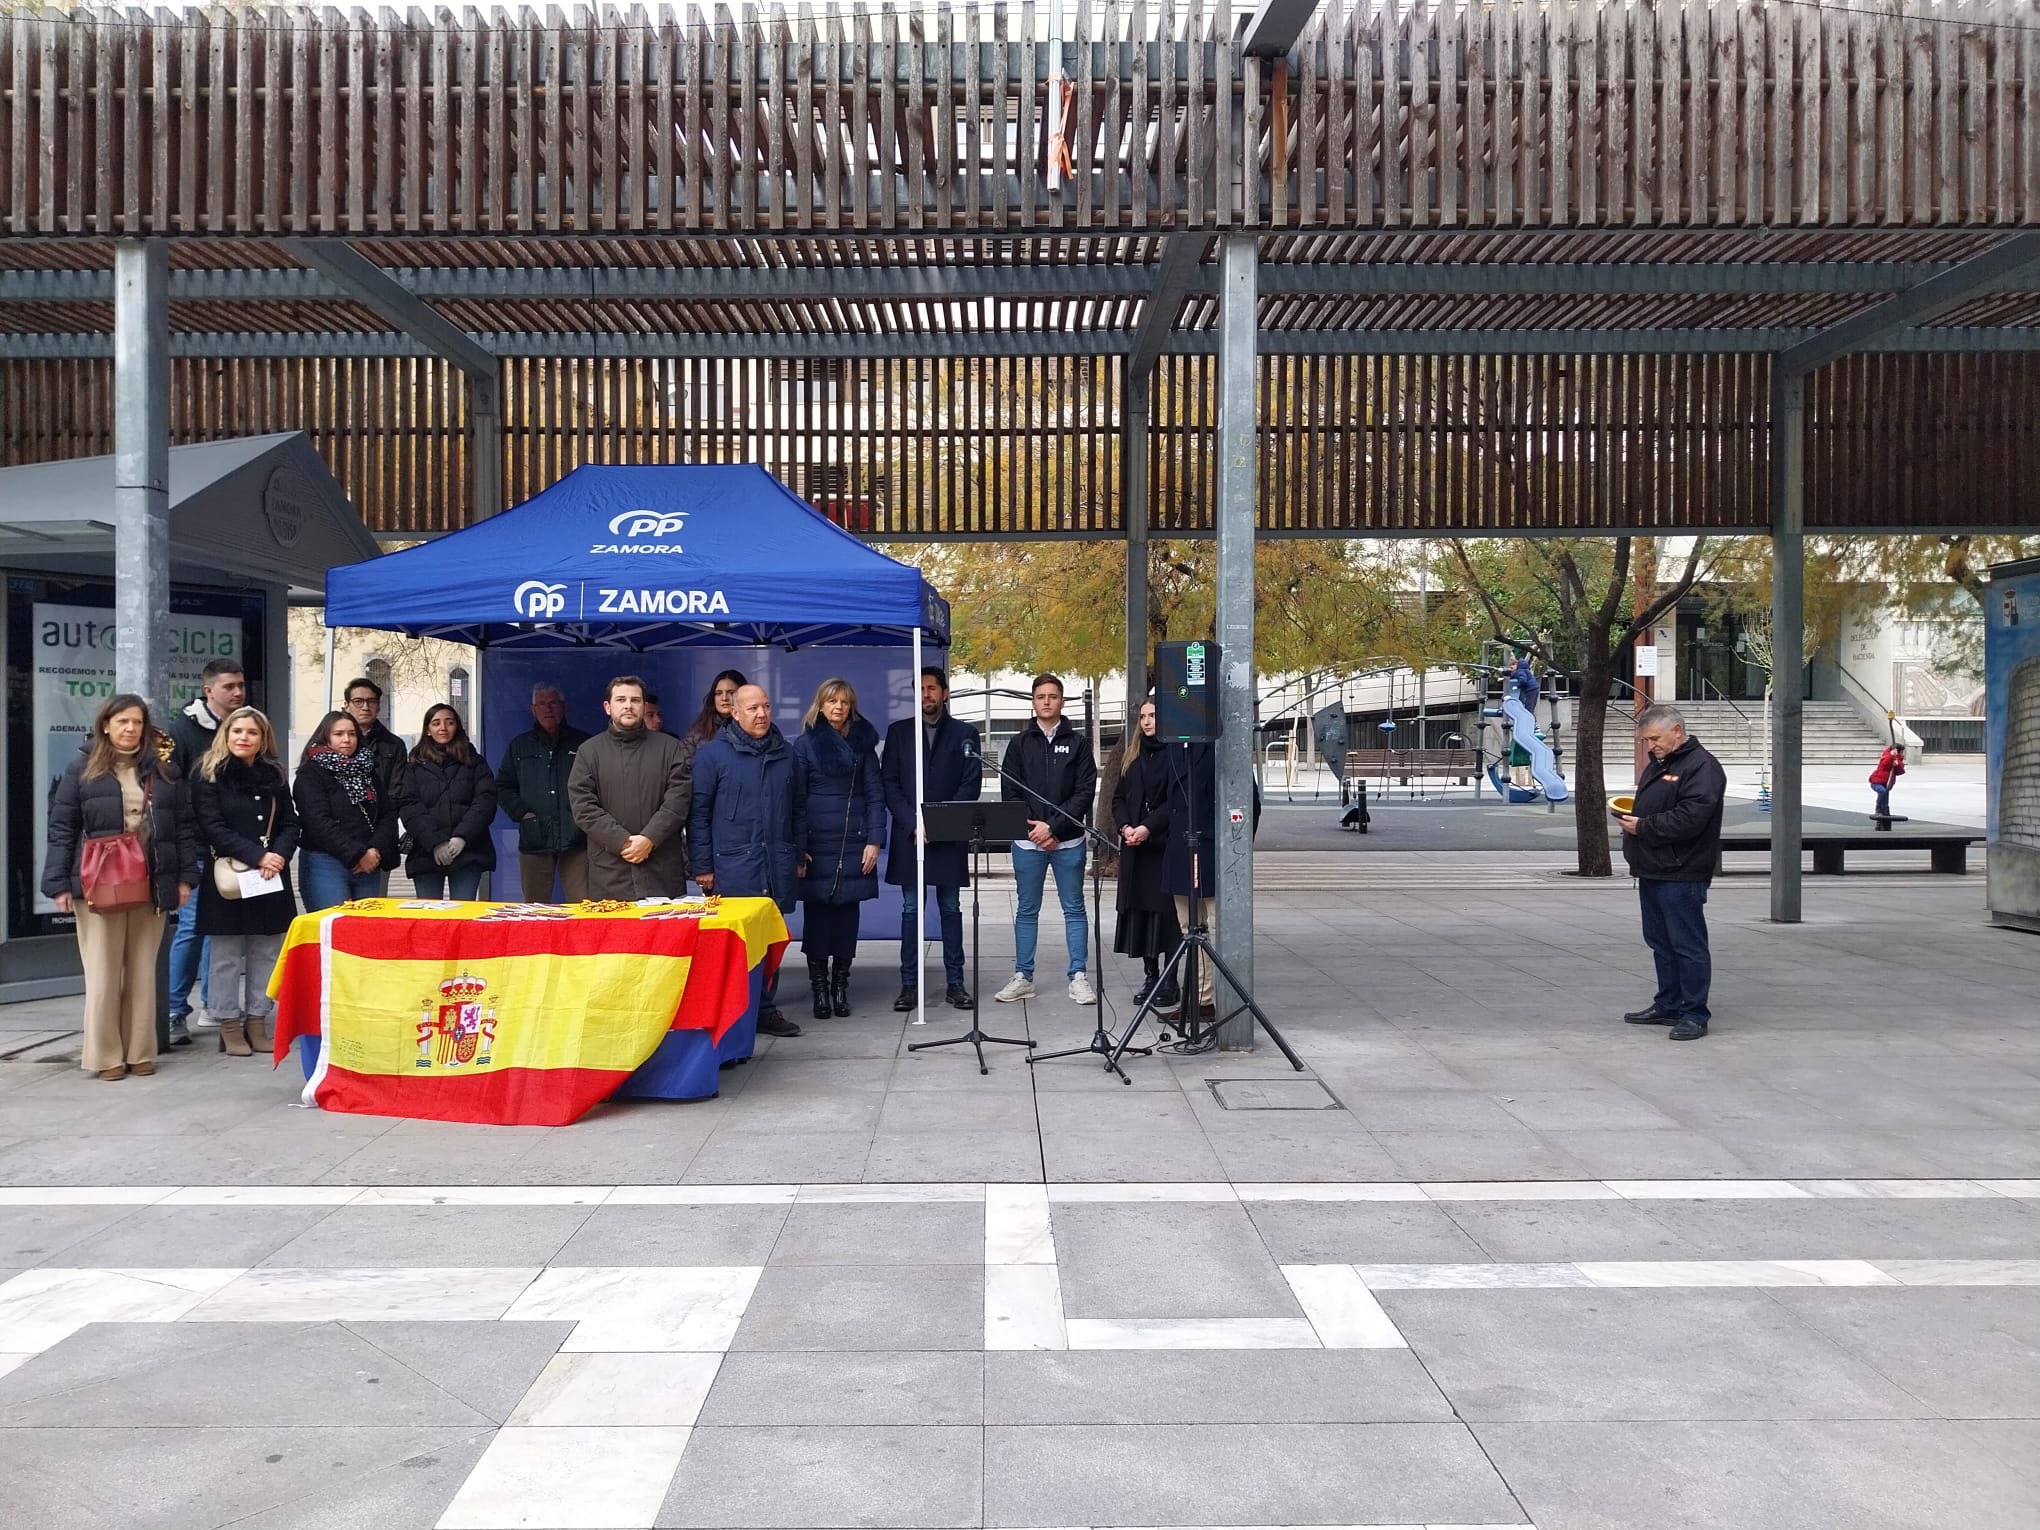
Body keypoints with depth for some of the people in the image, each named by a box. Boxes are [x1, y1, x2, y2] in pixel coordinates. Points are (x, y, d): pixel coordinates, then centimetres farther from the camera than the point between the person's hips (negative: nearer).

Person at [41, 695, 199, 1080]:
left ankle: (140, 1052, 15)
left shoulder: (163, 770, 9)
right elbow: (62, 830, 1)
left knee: (143, 973, 8)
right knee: (104, 974, 1)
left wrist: (185, 877, 4)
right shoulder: (82, 770, 2)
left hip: (151, 886, 2)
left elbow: (183, 826, 10)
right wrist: (59, 884, -5)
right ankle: (106, 1055, 9)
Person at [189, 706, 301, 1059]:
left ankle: (257, 1021, 15)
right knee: (228, 955, 2)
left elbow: (290, 824, 8)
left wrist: (279, 854, -12)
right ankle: (230, 1025, 10)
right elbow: (213, 828, -10)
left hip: (271, 879, 4)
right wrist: (256, 857, -18)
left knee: (266, 952, 6)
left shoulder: (274, 775, 11)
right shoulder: (208, 775, -2)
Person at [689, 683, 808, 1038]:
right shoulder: (711, 754, -1)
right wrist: (702, 866, -5)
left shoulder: (787, 755, 12)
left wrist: (799, 856, 15)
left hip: (777, 867, 4)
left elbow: (799, 809, 19)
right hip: (733, 868, -4)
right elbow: (698, 813, -2)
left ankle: (764, 1008, 19)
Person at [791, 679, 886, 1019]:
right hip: (817, 841, -1)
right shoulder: (805, 744, 3)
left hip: (854, 841, 2)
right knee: (816, 911, 0)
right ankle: (819, 988, 6)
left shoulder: (863, 743, 8)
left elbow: (875, 793, 5)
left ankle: (840, 987, 12)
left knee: (847, 910, 4)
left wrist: (874, 840, -3)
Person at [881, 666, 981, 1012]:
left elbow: (971, 785, -1)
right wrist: (912, 824, -9)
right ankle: (909, 985, 6)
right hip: (908, 835, 1)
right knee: (911, 911, 2)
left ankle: (955, 983, 10)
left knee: (951, 910, 5)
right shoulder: (899, 731, 9)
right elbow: (890, 784, 3)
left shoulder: (965, 733, 5)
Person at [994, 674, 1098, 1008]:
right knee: (1026, 911, 7)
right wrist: (1033, 830, -8)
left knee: (1074, 908, 4)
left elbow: (1085, 792, -4)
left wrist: (1053, 827, -12)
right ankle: (1022, 977, 14)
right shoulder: (1020, 743, 8)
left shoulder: (1077, 743, 4)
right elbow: (1010, 793, 3)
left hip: (1068, 841, -1)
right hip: (1027, 840, 1)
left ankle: (1078, 977, 9)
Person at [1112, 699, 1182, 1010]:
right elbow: (1119, 798, 14)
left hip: (1166, 844, -6)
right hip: (1134, 848, 6)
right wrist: (1125, 826, -3)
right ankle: (1151, 976, 15)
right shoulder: (1133, 757, 16)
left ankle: (1170, 981, 2)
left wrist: (1148, 827, -18)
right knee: (1139, 911, 7)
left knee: (1166, 911, -4)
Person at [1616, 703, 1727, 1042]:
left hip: (1682, 874, -10)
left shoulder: (1702, 767, -12)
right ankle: (1668, 1005, 26)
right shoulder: (1657, 763, 18)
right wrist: (1629, 816, 6)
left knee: (1687, 944, -4)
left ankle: (1694, 1014, 2)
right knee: (1660, 941, 16)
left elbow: (1690, 819, -23)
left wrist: (1642, 826, -16)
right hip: (1652, 871, 10)